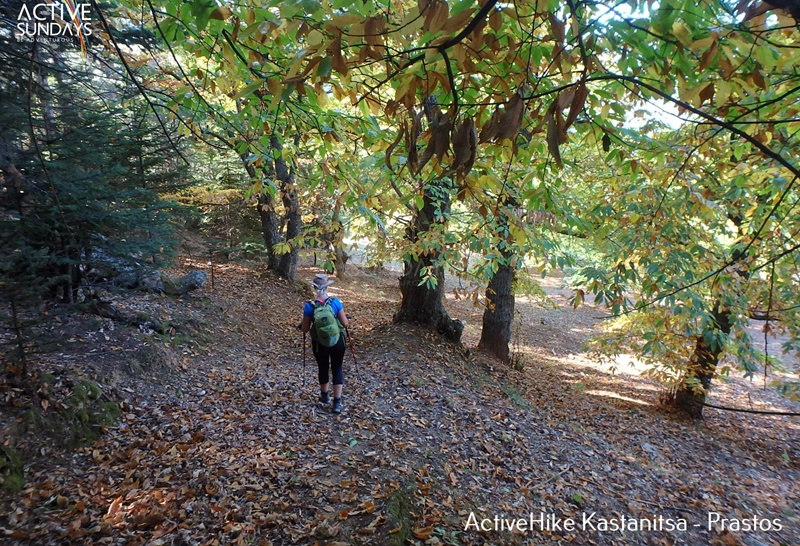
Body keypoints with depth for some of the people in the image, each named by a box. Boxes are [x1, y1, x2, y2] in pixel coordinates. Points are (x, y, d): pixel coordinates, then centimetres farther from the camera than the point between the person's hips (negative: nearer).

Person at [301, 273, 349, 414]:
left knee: (323, 368, 21)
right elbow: (345, 324, -7)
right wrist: (344, 317, 15)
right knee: (337, 369, 12)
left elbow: (305, 329, -5)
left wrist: (301, 325, 17)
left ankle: (325, 395, 42)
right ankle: (337, 402, 5)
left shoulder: (309, 306, -12)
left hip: (319, 343, 1)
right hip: (337, 341, 0)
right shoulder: (336, 302, -13)